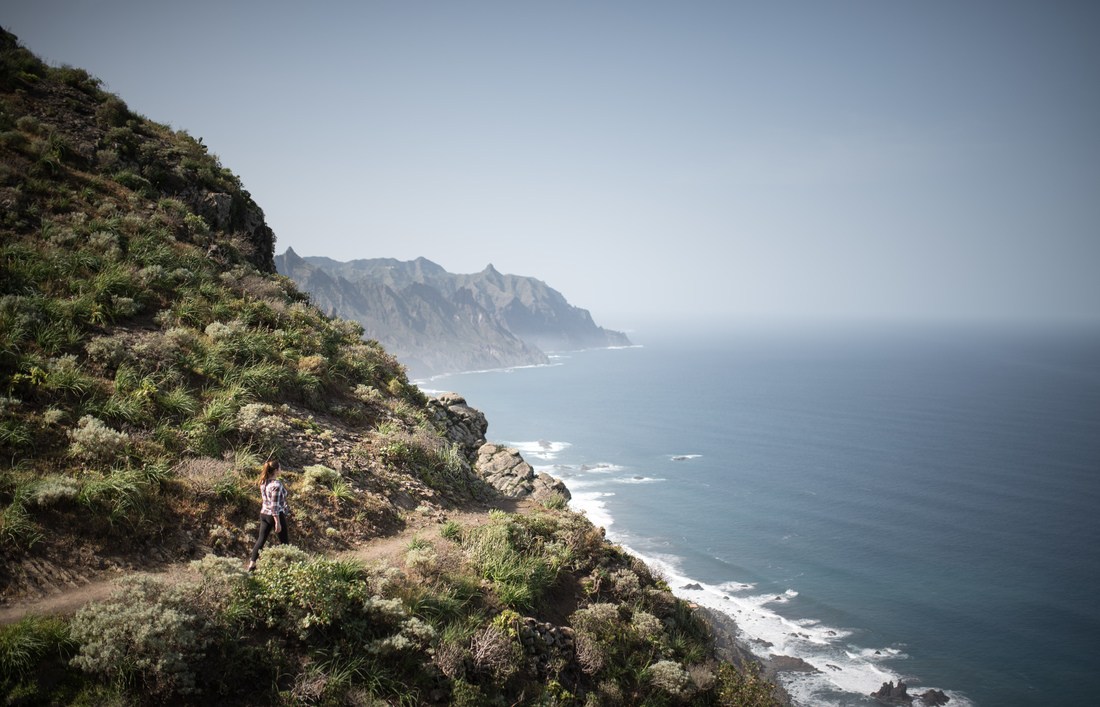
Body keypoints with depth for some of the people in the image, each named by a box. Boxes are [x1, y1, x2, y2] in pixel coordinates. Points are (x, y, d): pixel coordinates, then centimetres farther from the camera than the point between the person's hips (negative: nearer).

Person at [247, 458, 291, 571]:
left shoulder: (263, 482, 2)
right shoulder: (276, 484, -22)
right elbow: (275, 506, -23)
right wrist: (278, 522, -19)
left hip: (264, 514, 7)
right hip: (276, 515, -7)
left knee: (261, 539, 12)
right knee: (284, 541, 8)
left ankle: (252, 564, 10)